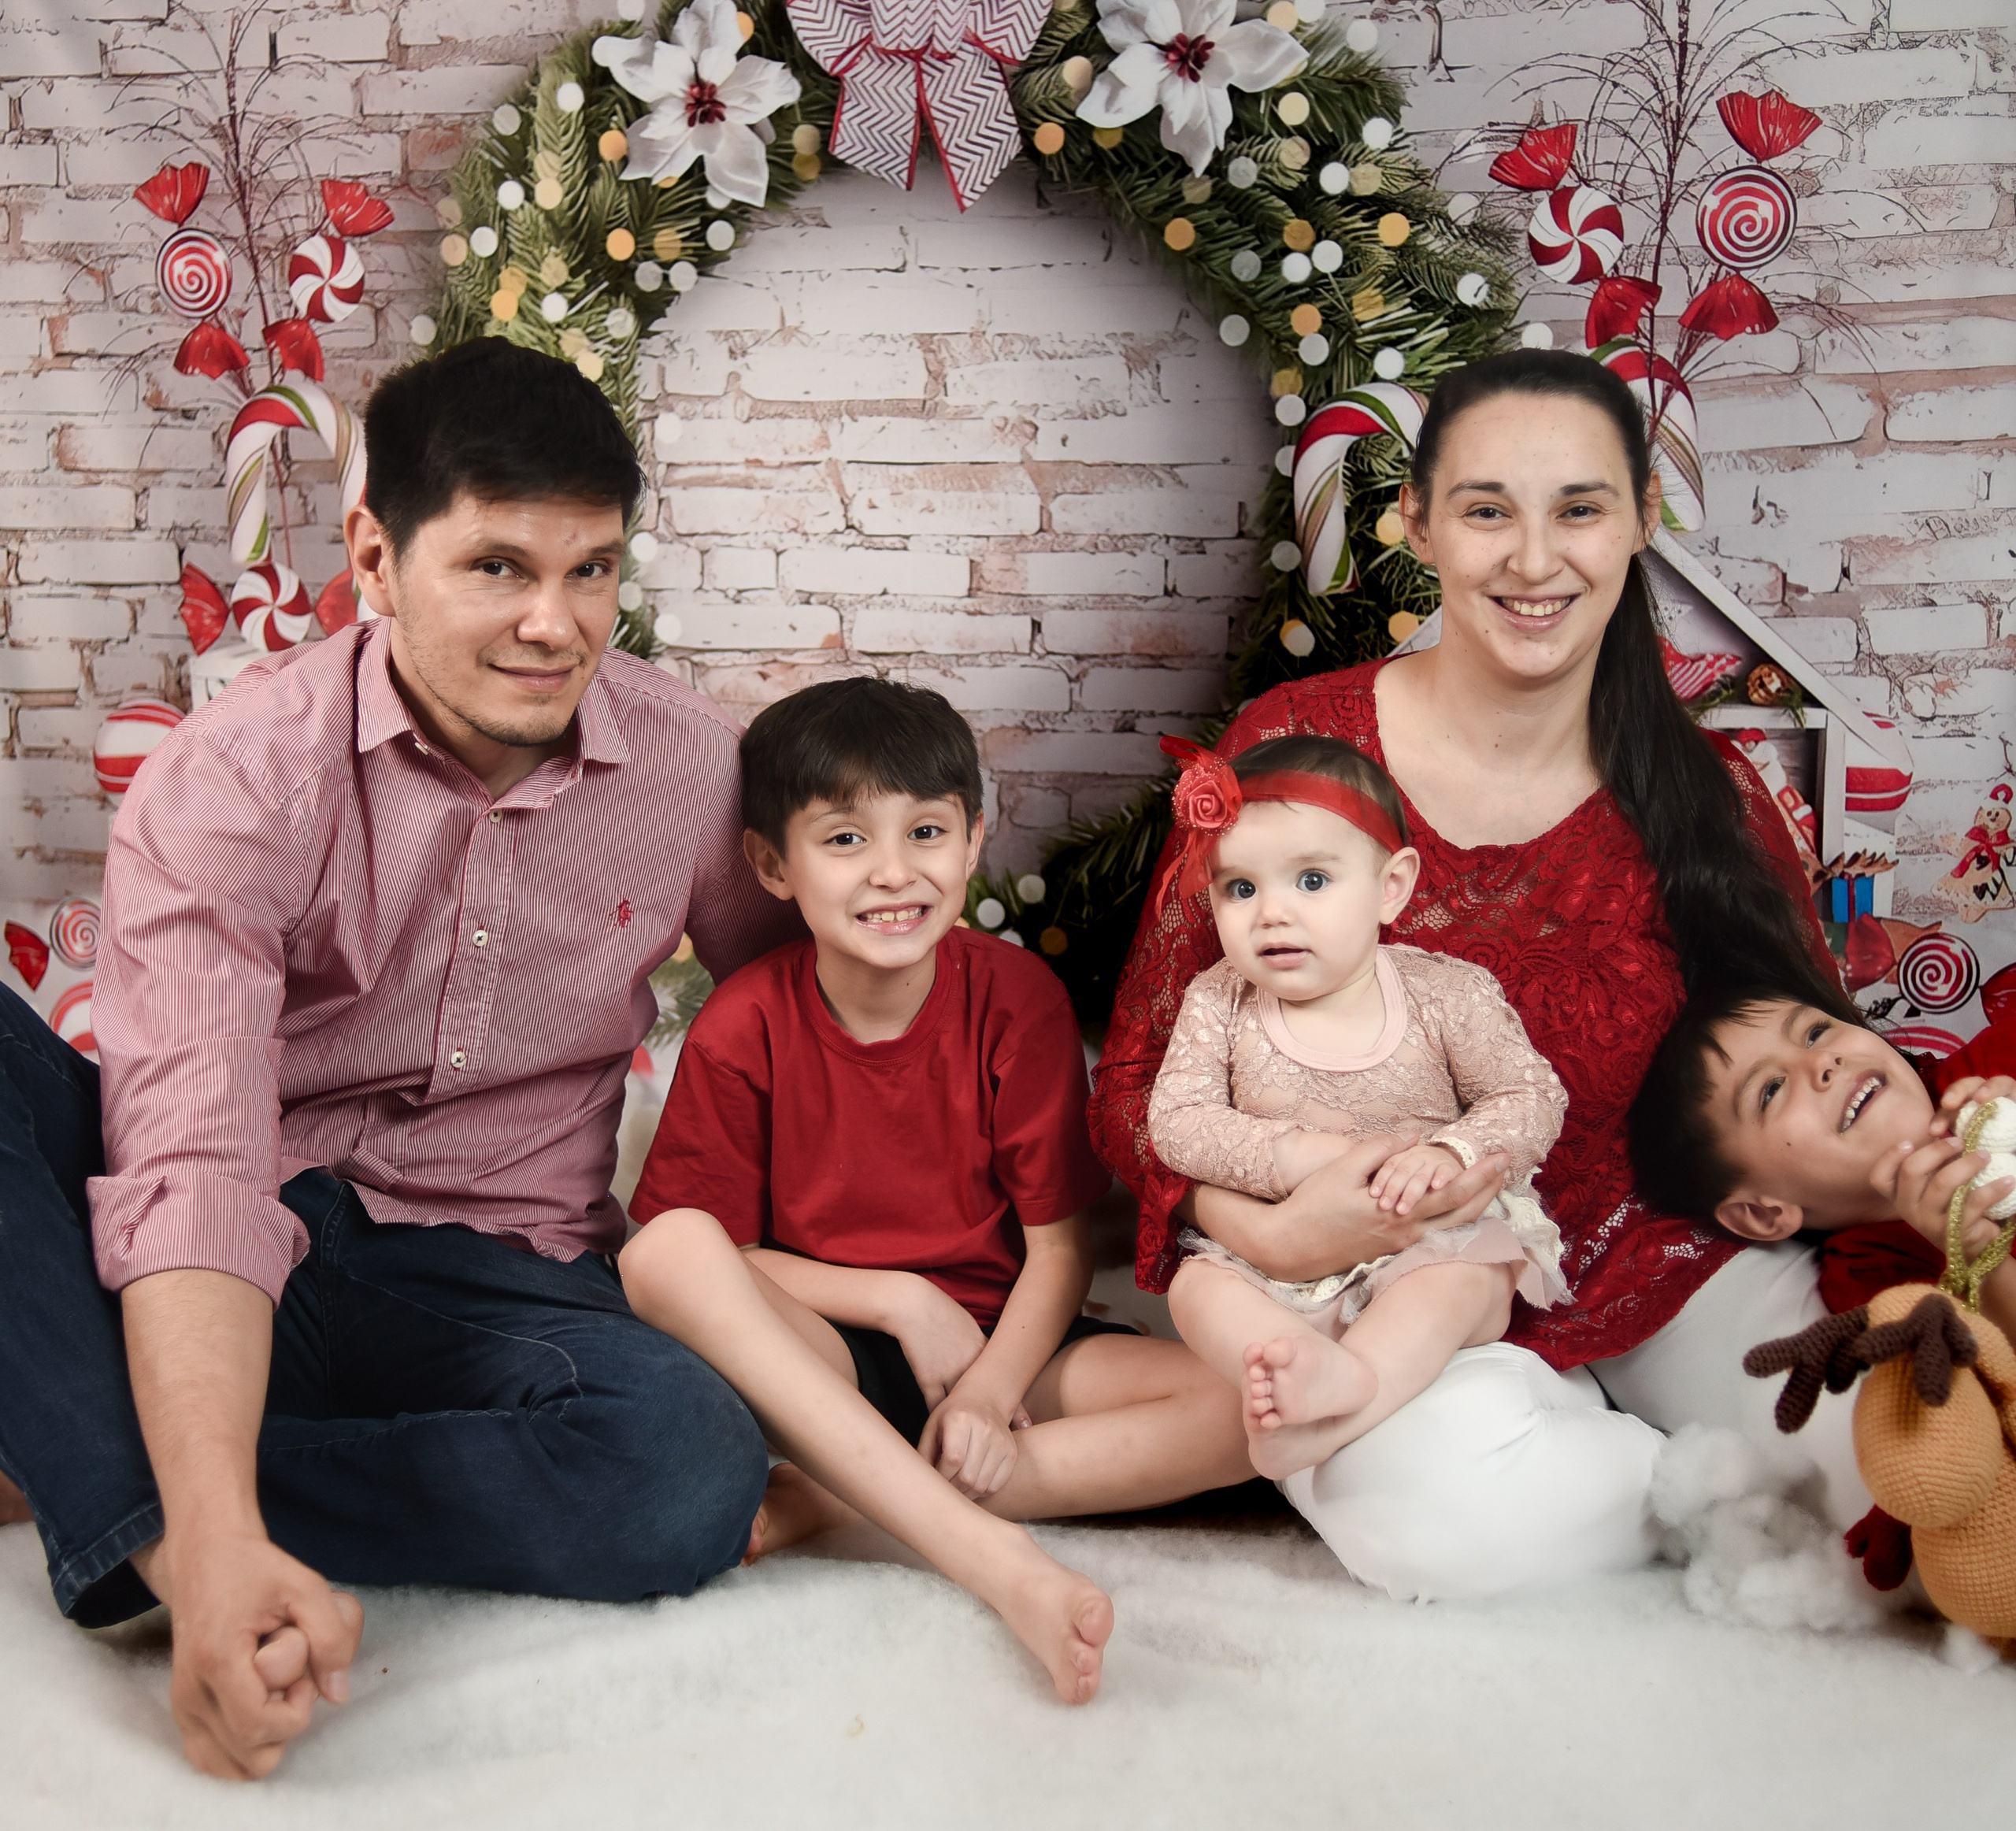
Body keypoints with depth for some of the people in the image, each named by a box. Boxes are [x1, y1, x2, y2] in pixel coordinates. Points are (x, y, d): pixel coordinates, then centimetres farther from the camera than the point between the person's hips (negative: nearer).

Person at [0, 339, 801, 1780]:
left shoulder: (690, 767, -4)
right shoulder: (235, 780, -14)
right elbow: (194, 1166, -26)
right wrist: (214, 1545, -40)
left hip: (491, 1290, 2)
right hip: (237, 1276, -1)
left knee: (698, 1470, -31)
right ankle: (160, 1538, -31)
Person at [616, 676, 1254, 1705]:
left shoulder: (1017, 998, -6)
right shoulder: (742, 1029, -7)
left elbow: (1059, 1247, -5)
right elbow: (712, 1256, -6)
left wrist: (989, 1394, -21)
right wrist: (901, 1301, -15)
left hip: (998, 1342, 2)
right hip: (819, 1360, -1)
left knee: (1239, 1410, -24)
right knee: (664, 1251, -33)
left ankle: (840, 1496, -26)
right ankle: (991, 1557, -41)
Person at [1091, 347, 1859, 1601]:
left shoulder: (1708, 795, 1)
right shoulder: (1294, 751, -6)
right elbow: (1138, 1078, -3)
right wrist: (1271, 1237, -22)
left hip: (1655, 1277, 2)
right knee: (1454, 1508, -33)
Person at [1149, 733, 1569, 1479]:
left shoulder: (1447, 993, -7)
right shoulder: (1218, 1004, -3)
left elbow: (1532, 1100, -6)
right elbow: (1176, 1121, -9)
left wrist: (1451, 1152, -26)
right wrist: (1290, 1156, -24)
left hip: (1431, 1239, -2)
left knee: (1470, 1281, -31)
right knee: (1197, 1287, -22)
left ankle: (1324, 1419, -51)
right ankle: (1336, 1373, -46)